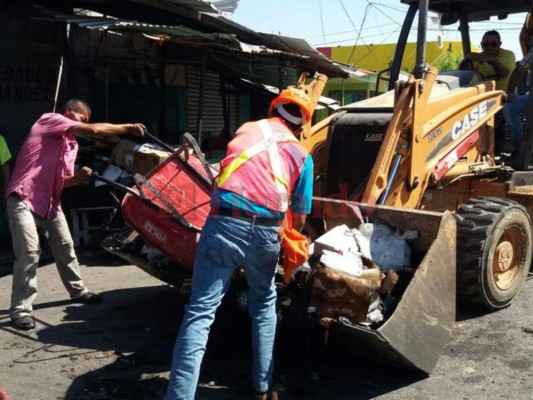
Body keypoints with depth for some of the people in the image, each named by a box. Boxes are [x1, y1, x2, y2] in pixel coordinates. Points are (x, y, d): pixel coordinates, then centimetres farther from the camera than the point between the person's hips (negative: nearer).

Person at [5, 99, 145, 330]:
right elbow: (94, 130, -19)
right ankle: (20, 310, -3)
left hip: (49, 202, 9)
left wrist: (80, 176, -6)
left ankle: (78, 291, 32)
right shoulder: (49, 120, -8)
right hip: (22, 199, -9)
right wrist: (128, 128, -15)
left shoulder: (72, 145, 16)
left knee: (65, 247, 15)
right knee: (29, 253, -12)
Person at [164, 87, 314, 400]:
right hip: (266, 231, 1)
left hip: (225, 224, 0)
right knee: (264, 305, 24)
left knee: (200, 312, -1)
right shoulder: (302, 155, 17)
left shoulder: (245, 129, 22)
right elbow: (299, 218, 18)